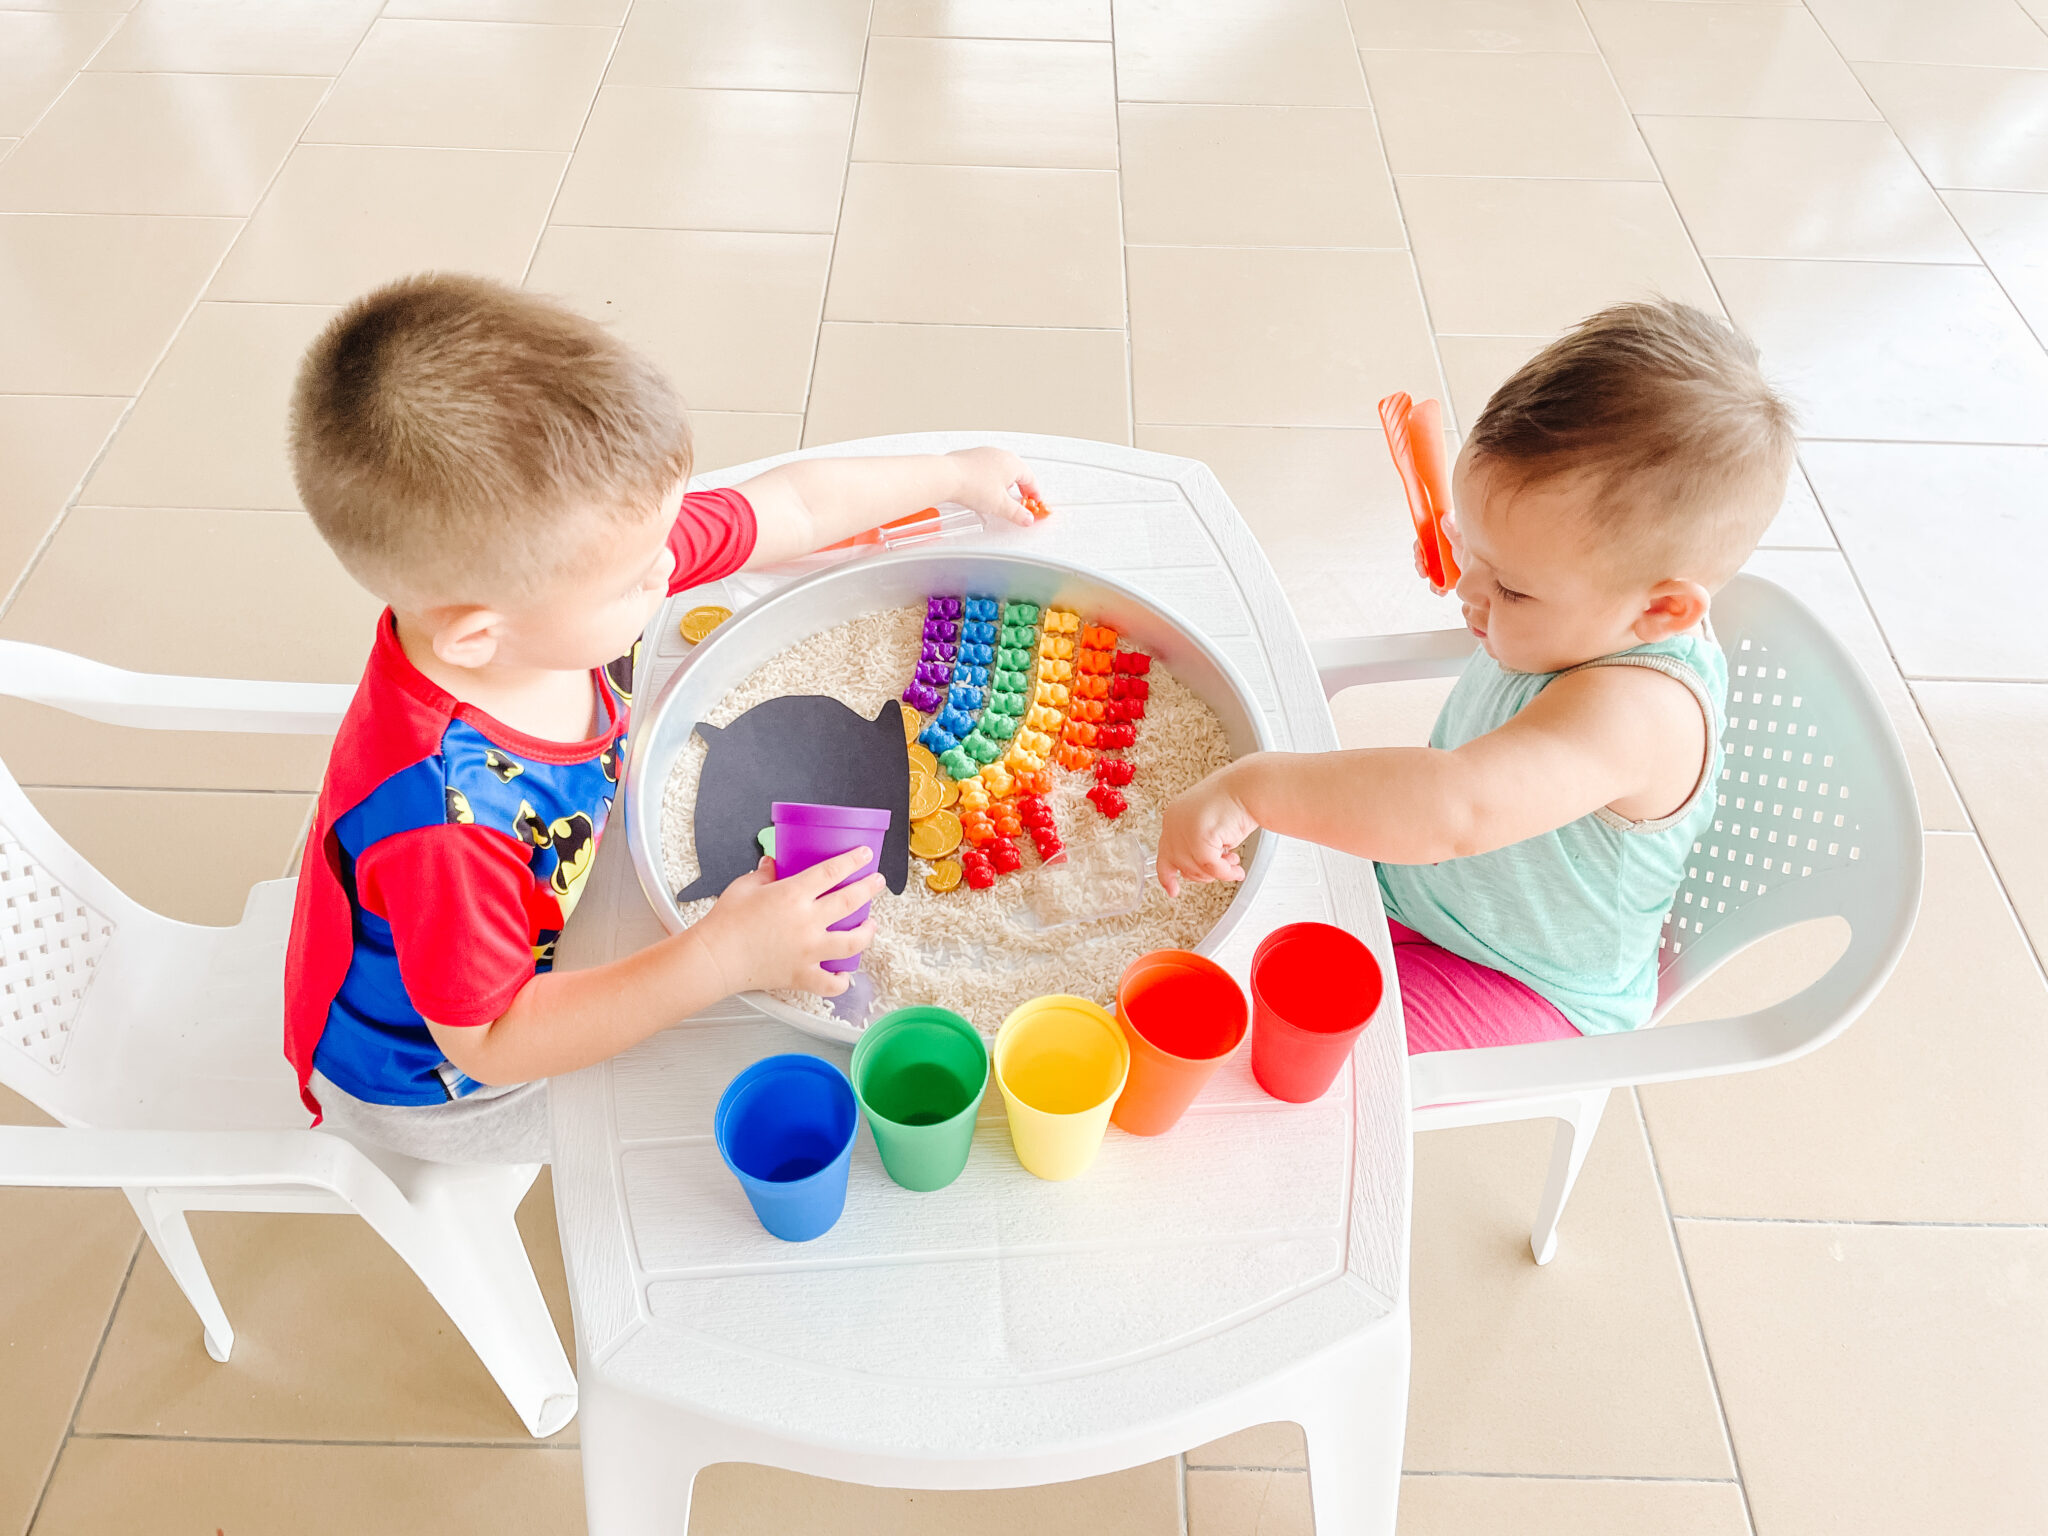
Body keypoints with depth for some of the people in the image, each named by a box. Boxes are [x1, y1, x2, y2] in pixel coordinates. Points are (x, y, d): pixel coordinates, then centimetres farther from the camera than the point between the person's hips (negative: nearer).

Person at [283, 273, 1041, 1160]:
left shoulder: (569, 563, -27)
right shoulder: (444, 823, -46)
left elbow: (792, 508, -12)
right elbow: (490, 1043, -32)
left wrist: (953, 474, 1)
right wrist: (723, 961, -41)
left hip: (528, 935, 6)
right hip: (423, 1072, -5)